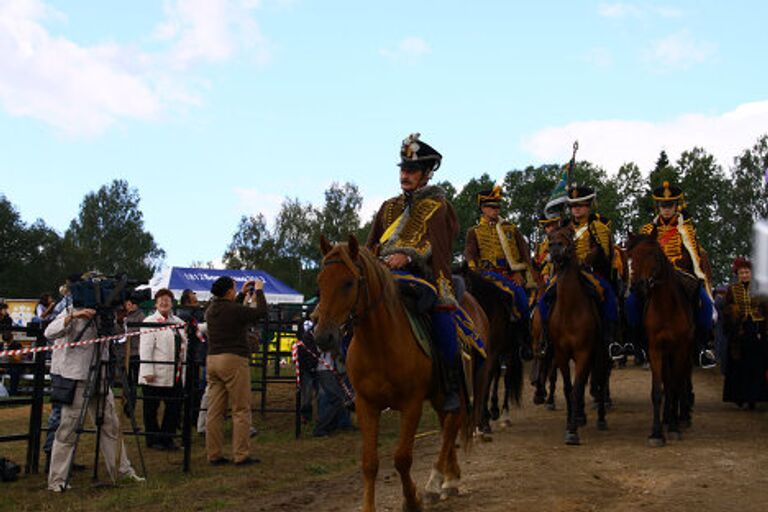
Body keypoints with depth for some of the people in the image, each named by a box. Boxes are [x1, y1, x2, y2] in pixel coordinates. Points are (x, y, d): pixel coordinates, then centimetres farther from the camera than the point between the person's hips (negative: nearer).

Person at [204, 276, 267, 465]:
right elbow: (261, 312, -5)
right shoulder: (235, 310, -13)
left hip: (212, 360, 7)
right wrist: (259, 291, 8)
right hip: (234, 360, -7)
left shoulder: (211, 310, 10)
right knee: (241, 411, 0)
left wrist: (243, 294, 31)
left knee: (214, 411, 8)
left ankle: (214, 454, 11)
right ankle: (241, 455, 1)